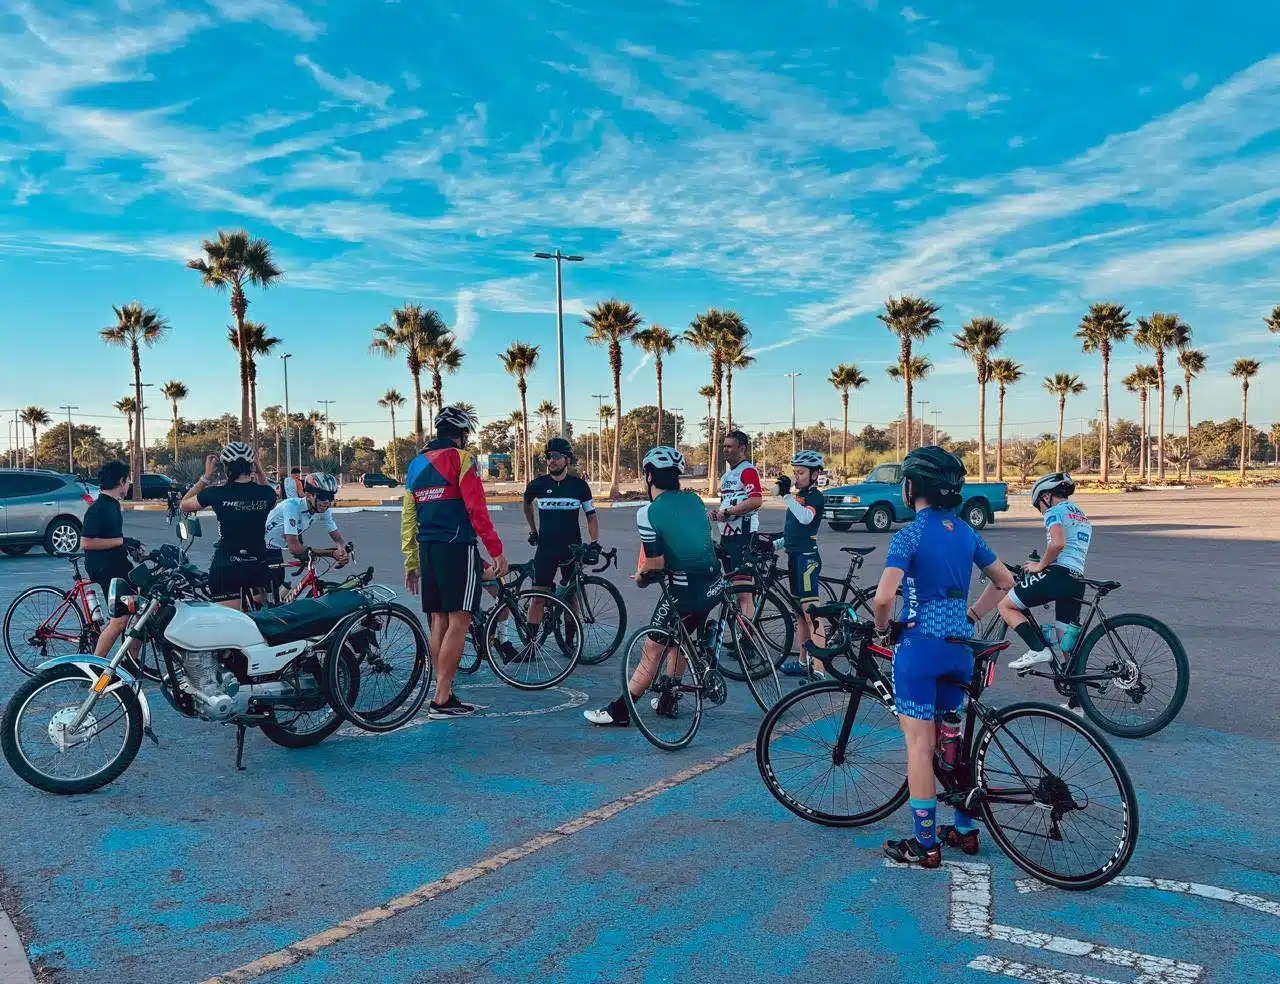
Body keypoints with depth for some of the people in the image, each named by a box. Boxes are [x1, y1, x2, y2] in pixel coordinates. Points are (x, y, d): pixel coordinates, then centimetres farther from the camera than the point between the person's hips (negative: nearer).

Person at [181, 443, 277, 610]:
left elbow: (184, 505, 10)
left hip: (225, 567, -3)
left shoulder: (217, 493, -10)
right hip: (258, 564, 3)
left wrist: (207, 476, 11)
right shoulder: (266, 493, -4)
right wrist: (260, 472, 16)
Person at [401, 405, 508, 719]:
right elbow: (477, 509, -14)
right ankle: (441, 700, -7)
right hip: (457, 548, -7)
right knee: (458, 622, -5)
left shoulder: (415, 465, 16)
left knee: (439, 621, 12)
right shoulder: (461, 459, -6)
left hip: (427, 550, 8)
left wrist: (410, 563, 21)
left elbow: (408, 517, 17)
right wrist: (497, 551, -11)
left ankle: (445, 694, 16)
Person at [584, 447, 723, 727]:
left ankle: (619, 711, 11)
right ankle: (668, 701, 35)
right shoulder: (694, 499, 7)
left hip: (686, 591, -7)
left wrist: (641, 575, 10)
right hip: (714, 585, 7)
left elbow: (656, 561, -12)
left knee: (652, 649, 3)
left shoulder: (647, 513, -12)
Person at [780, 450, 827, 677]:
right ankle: (804, 662, 24)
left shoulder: (815, 496, -10)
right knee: (800, 611, 15)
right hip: (795, 556, 10)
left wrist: (788, 496, -36)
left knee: (811, 613, -13)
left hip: (807, 557, -10)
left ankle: (818, 669, -15)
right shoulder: (798, 495, 18)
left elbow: (805, 518, -31)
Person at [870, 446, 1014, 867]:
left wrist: (881, 627, -6)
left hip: (921, 645, -7)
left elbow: (884, 596, -25)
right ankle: (965, 829, 28)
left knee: (919, 744, 1)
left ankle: (925, 844, 8)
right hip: (959, 644, 7)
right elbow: (1004, 580, 16)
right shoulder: (965, 532, 7)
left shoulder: (909, 535, -15)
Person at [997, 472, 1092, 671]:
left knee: (1006, 606, 4)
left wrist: (1040, 565, -8)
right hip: (1077, 581, 9)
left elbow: (1057, 543, -20)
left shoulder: (1054, 511, -1)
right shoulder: (1083, 517, 27)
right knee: (1068, 644, 12)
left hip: (1057, 573, -8)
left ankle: (1038, 650, -10)